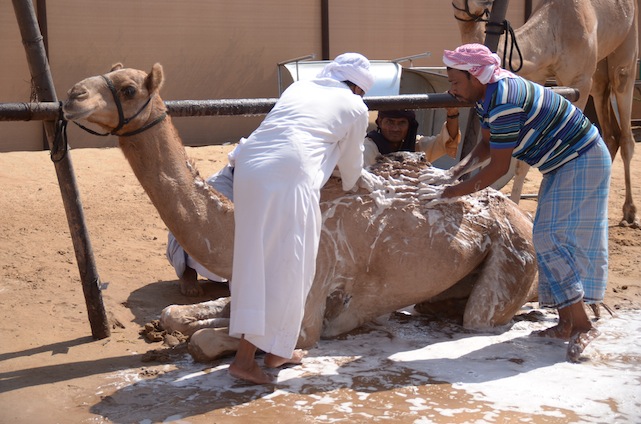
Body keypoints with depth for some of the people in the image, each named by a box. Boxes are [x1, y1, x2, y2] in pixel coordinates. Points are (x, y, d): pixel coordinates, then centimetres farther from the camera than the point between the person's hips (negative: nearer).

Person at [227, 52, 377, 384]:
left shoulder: (299, 87, 30)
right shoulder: (354, 107, 13)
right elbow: (351, 161, 23)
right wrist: (352, 183, 48)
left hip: (248, 167, 7)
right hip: (289, 175, -7)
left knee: (255, 259, 13)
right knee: (284, 267, 0)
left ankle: (276, 350, 25)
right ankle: (245, 358, 1)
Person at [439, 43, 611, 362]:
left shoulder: (504, 104, -29)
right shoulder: (487, 96, 2)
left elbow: (499, 167, -25)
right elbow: (487, 145, 14)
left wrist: (458, 191, -16)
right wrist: (463, 166, -4)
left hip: (583, 162, -10)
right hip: (561, 165, 10)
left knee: (554, 238, -15)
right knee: (548, 238, 9)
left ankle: (581, 324, -12)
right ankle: (566, 324, 13)